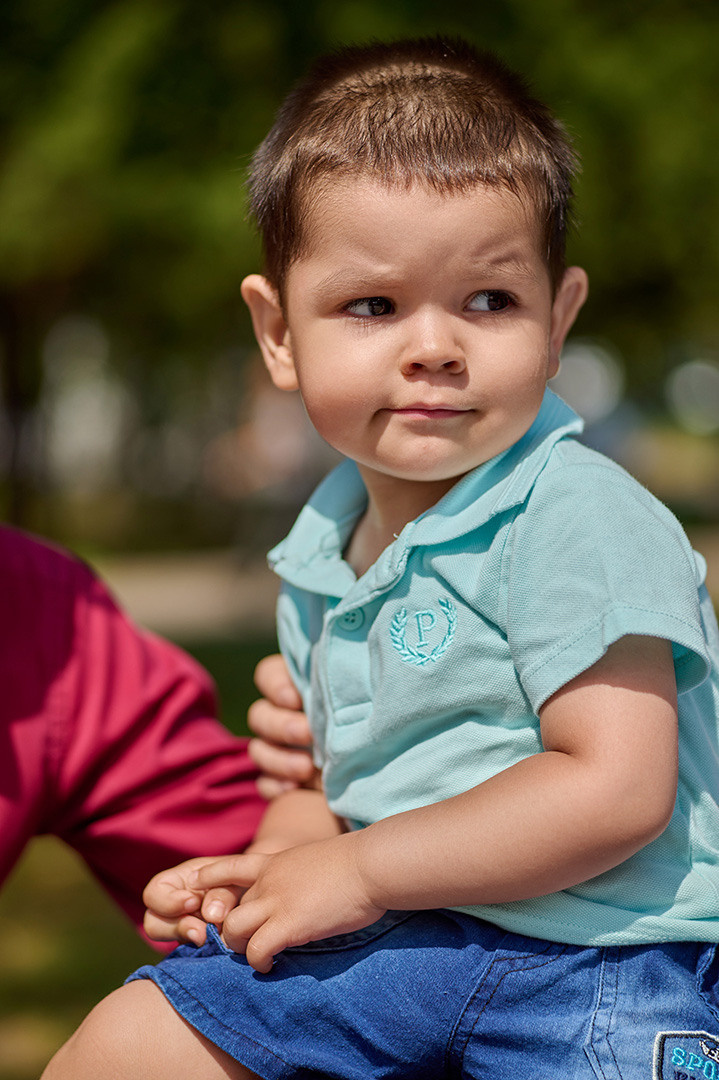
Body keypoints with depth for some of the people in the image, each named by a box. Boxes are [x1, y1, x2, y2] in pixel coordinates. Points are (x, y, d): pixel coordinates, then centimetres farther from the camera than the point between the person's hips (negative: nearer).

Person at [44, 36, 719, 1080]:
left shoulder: (582, 521, -16)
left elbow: (618, 789, -23)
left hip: (597, 960, -6)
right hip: (386, 945, 6)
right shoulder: (321, 555, 8)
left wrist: (361, 870, -18)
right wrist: (263, 866, 1)